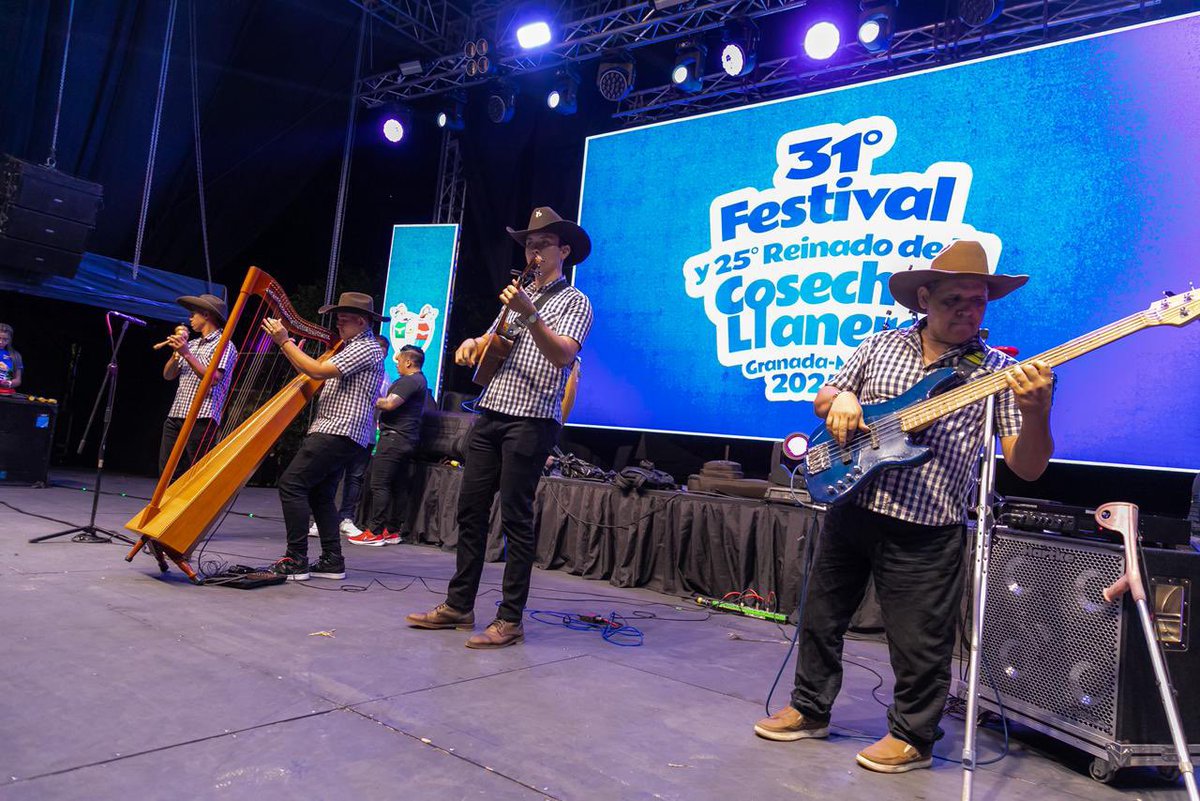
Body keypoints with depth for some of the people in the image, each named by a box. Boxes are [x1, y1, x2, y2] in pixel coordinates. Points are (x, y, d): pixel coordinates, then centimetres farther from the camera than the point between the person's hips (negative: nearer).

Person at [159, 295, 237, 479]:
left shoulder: (224, 345, -2)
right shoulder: (191, 344, 19)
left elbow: (214, 378, -16)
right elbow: (168, 375, 17)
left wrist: (187, 354, -16)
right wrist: (177, 352, 2)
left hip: (201, 420, -7)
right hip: (175, 417, 7)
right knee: (167, 471, 5)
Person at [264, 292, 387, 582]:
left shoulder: (367, 348, -9)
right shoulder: (351, 346, 23)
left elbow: (319, 371, -18)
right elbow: (313, 377, 24)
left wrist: (284, 342, -12)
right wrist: (292, 353, 13)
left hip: (339, 432, -10)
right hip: (336, 433, 10)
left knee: (291, 484, -13)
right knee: (320, 495, 11)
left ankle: (296, 561, -11)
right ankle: (332, 562, 13)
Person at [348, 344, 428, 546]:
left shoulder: (408, 381, -13)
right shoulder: (419, 380, 20)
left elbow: (389, 403, -21)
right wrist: (379, 400, 15)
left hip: (395, 437, -11)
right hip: (407, 439, 11)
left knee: (379, 484, -9)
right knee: (396, 486, 11)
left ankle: (375, 532, -9)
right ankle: (392, 531, 14)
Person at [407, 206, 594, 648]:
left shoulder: (573, 301, -1)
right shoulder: (518, 296, 21)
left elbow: (562, 355, -18)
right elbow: (491, 342, 29)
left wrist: (530, 316, -30)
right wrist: (473, 343, 7)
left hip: (531, 421, -7)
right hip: (490, 414, 7)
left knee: (515, 518, -4)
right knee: (470, 511, 8)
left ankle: (510, 620, 5)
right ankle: (458, 606, 19)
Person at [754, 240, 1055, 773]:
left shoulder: (999, 372, -3)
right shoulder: (881, 345, 6)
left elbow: (1027, 468, -9)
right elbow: (823, 399, 16)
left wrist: (1035, 412, -28)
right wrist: (839, 398, -8)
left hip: (924, 533, -3)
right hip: (849, 509, 4)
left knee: (919, 645, 7)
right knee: (821, 617, 16)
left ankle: (912, 738, 32)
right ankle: (810, 709, 37)